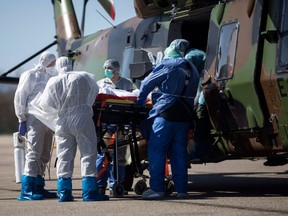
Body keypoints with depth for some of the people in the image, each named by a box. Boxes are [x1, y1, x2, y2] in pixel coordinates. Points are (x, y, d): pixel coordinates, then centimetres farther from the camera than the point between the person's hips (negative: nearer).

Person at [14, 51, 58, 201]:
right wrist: (22, 120, -9)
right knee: (34, 153, -12)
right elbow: (20, 98, -5)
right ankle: (26, 190, -14)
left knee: (44, 156, 9)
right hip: (34, 119, -8)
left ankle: (38, 187, 15)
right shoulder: (30, 76, -1)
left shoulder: (51, 77, 22)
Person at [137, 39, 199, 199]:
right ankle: (181, 189, 8)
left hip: (167, 114, -6)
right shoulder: (192, 69, 16)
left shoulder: (168, 65, -3)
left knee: (156, 150, -3)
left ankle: (157, 188, -8)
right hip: (185, 116, 6)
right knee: (179, 152, 10)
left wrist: (140, 100, 16)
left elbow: (147, 83, 1)